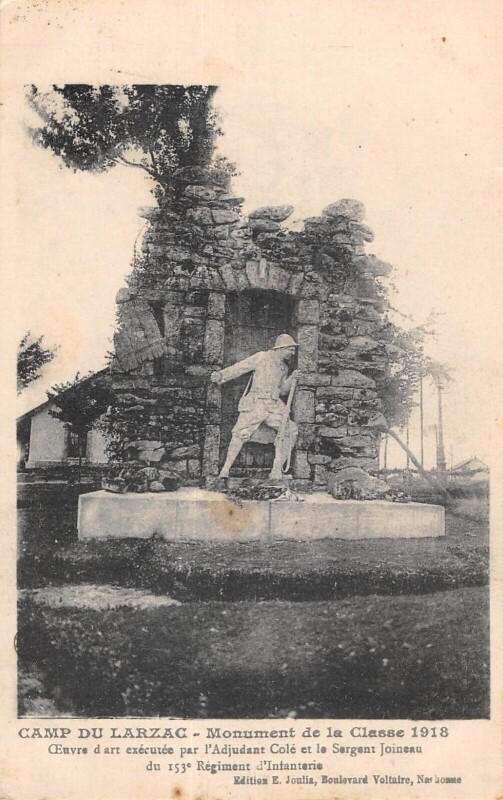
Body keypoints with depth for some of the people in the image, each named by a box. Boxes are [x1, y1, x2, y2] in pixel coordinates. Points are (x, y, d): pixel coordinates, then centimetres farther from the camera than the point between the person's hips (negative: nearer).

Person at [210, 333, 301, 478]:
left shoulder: (284, 367, 19)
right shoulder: (262, 357, -1)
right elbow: (240, 367, -8)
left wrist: (291, 379, 5)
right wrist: (221, 375, -21)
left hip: (274, 406, 7)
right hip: (256, 403, -7)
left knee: (290, 430, 0)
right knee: (241, 433, -17)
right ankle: (225, 469, -11)